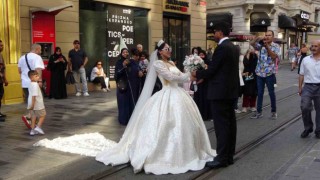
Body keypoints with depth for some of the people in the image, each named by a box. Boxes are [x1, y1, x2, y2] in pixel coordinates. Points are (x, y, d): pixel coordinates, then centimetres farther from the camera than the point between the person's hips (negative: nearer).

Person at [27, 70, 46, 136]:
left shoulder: (30, 84, 10)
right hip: (37, 104, -9)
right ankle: (38, 127, -2)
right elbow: (34, 95, -24)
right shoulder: (35, 85, -20)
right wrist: (32, 105, -25)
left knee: (33, 117, 13)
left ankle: (33, 130, 16)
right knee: (43, 115, 6)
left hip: (32, 104, 9)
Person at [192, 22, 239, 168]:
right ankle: (229, 155, 19)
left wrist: (197, 73, 2)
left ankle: (222, 158, 0)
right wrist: (205, 71, 20)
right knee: (230, 123, 11)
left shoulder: (221, 48, -16)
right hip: (230, 90, 10)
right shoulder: (234, 48, 13)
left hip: (220, 91, -10)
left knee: (221, 125, -5)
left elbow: (211, 70, -16)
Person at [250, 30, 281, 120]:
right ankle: (259, 111, 14)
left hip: (269, 73, -3)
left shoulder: (276, 46, -1)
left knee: (271, 93, 5)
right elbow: (252, 43, -8)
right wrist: (257, 38, -25)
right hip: (260, 72, 3)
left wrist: (267, 47, -19)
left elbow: (274, 56, -15)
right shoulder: (261, 44, 7)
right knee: (260, 93, 8)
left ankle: (273, 111, 16)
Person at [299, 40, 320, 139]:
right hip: (308, 86, 1)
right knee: (304, 107, -11)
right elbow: (301, 75, 10)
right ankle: (308, 128, 9)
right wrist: (300, 87, 7)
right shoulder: (305, 60, 7)